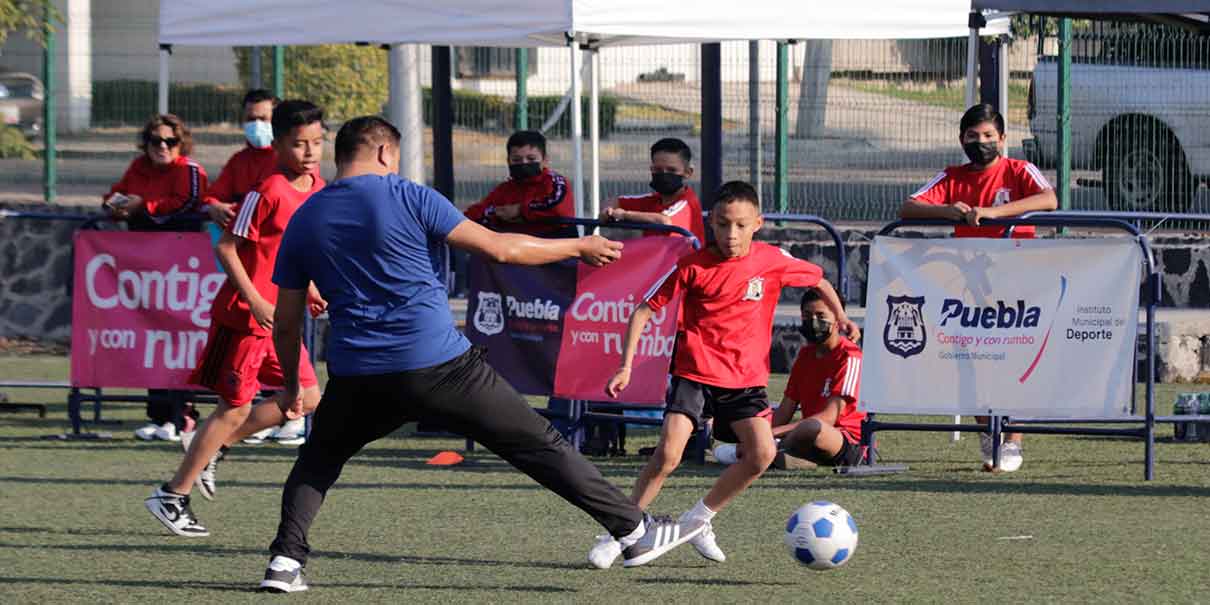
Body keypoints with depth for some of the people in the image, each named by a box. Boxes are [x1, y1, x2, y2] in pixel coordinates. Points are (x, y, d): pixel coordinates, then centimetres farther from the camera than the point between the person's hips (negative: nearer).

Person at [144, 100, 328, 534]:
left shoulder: (318, 189, 7)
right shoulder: (269, 191, -18)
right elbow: (227, 247, -17)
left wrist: (311, 290, 12)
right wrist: (256, 302, -21)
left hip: (279, 318, 8)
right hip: (244, 316, -8)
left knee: (307, 397, 8)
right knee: (236, 408, -4)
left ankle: (212, 448, 20)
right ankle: (173, 496, 6)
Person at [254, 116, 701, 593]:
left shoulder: (303, 222, 9)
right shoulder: (408, 197, -2)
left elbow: (285, 324, 12)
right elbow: (498, 249, -3)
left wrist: (291, 385, 28)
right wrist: (578, 247, 10)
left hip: (358, 376, 3)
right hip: (440, 365, -3)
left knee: (317, 461, 28)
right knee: (541, 445, 7)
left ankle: (285, 561, 9)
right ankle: (633, 531, 9)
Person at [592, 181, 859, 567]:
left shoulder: (772, 261, -3)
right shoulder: (693, 266, -8)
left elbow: (819, 281, 16)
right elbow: (644, 311, -3)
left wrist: (840, 317, 4)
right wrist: (626, 366, -10)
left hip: (746, 376, 3)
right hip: (695, 372, -3)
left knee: (762, 454, -15)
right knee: (668, 454, -18)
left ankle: (699, 519, 6)